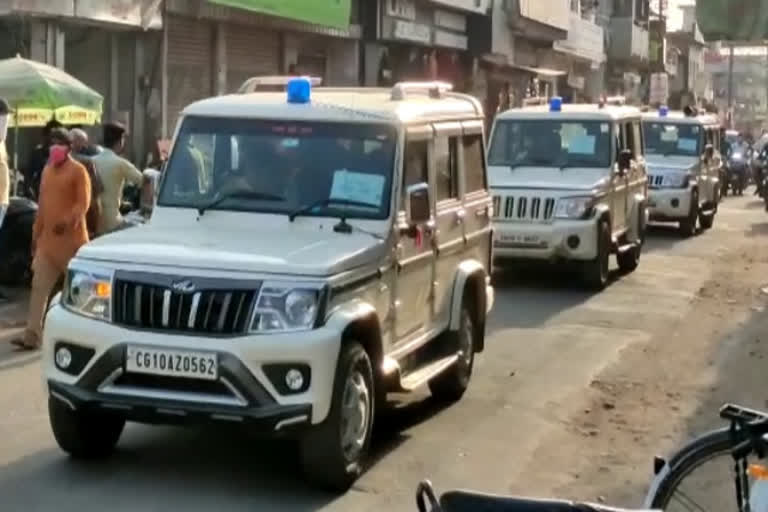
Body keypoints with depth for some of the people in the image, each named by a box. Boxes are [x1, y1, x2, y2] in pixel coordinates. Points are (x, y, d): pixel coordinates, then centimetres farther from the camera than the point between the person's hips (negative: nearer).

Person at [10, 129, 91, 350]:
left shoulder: (78, 170, -6)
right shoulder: (47, 170, 15)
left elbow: (84, 202, -13)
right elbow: (42, 204, 19)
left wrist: (68, 221, -29)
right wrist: (36, 234, 18)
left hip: (71, 238, -6)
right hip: (47, 238, 7)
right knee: (39, 287, -2)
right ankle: (32, 336, -4)